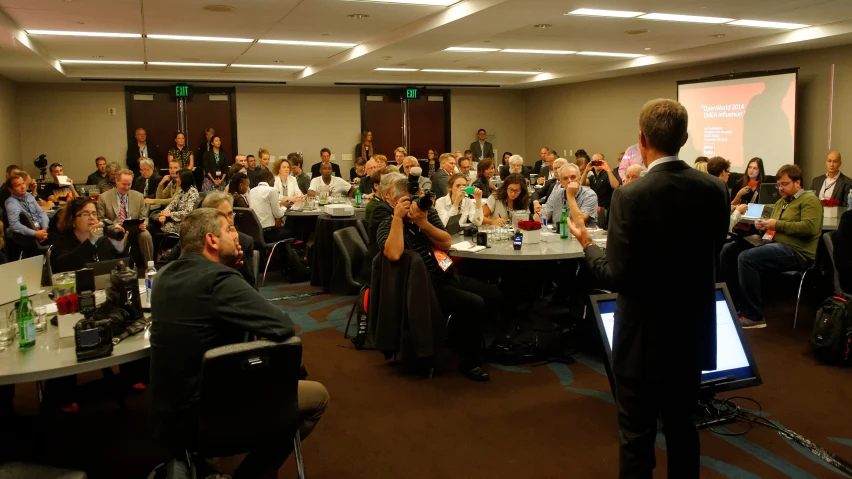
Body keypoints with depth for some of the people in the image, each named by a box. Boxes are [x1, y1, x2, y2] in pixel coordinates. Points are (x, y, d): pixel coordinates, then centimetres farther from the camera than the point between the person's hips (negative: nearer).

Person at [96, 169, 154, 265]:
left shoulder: (138, 196, 13)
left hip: (134, 231, 2)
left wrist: (143, 224, -10)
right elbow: (100, 218, 5)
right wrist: (112, 225, -16)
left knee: (146, 235, -31)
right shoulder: (104, 197, 7)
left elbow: (144, 216, 15)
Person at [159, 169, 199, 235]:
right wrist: (164, 214, -11)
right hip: (177, 219, 7)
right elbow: (172, 204, 7)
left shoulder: (192, 192, -12)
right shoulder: (182, 191, 14)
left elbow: (188, 212, -20)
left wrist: (170, 214, -16)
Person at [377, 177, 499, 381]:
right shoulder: (387, 227, -12)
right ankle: (470, 361, -6)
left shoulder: (429, 213, 6)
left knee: (494, 295, 7)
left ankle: (460, 335, 24)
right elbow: (393, 254, -33)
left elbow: (446, 242, -3)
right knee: (474, 304, -26)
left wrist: (424, 223, -19)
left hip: (449, 276, 8)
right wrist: (398, 217, -29)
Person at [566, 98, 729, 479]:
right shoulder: (714, 189, -4)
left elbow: (618, 278, -20)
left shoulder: (631, 196, -21)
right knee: (682, 428, 21)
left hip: (645, 337, -5)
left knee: (637, 436, 8)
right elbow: (712, 257, 8)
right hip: (693, 332, 6)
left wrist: (588, 244, -4)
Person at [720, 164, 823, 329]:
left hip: (797, 252, -9)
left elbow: (810, 227, -18)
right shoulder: (780, 202, 23)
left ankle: (753, 316, -23)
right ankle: (733, 303, 1)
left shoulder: (809, 200, -3)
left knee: (746, 258, -30)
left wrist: (777, 224, -15)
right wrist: (763, 226, -2)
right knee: (728, 250, -2)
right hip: (775, 245, 9)